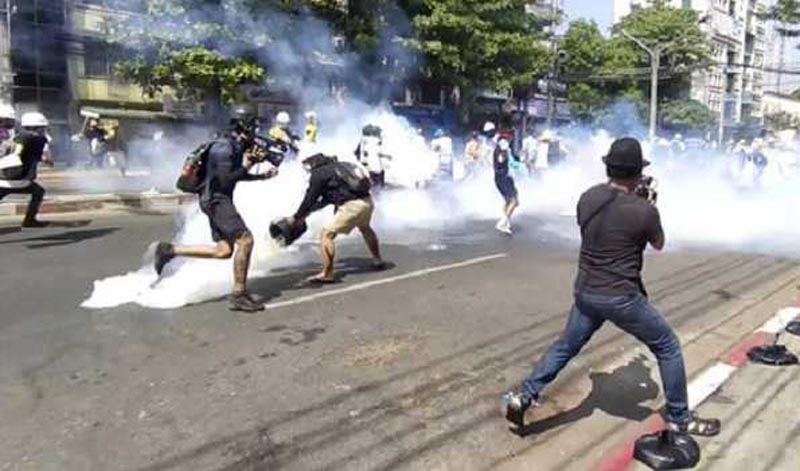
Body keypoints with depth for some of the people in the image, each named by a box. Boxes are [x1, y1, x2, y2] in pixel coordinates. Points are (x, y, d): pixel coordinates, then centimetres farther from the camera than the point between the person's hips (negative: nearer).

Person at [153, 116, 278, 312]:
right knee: (245, 240, -15)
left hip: (218, 200, 10)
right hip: (216, 200, -10)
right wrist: (245, 167, -14)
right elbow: (225, 180, -24)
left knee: (223, 250, 10)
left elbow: (237, 175, 24)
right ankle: (239, 295, -9)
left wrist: (262, 176, 17)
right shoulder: (224, 148, -17)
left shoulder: (234, 147, 13)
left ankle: (170, 250, 15)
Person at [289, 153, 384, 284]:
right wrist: (307, 212, 33)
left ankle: (327, 274, -3)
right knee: (365, 228, 35)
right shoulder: (336, 167, 25)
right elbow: (327, 198, 31)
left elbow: (310, 199, 0)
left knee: (327, 234, -1)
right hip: (367, 201, 9)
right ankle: (378, 261, 47)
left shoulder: (318, 174, -1)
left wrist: (296, 217, 12)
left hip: (352, 206, -9)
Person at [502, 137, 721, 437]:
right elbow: (658, 244, 6)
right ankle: (680, 419, 26)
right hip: (621, 298, -5)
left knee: (565, 346, 20)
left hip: (585, 292, 5)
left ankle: (524, 397, 15)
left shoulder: (587, 198, -1)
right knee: (668, 348, 15)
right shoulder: (644, 210, -16)